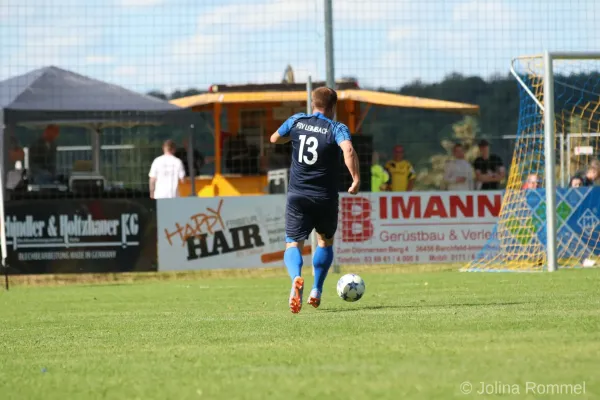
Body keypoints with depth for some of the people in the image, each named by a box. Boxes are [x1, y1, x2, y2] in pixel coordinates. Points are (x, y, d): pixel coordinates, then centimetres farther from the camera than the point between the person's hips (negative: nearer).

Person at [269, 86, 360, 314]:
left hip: (297, 196, 1)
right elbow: (348, 150, -27)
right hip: (326, 199, -1)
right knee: (325, 242, 23)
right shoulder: (337, 129, -6)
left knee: (293, 244, 0)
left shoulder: (296, 122, 4)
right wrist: (356, 179, -21)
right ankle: (316, 291, 19)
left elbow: (274, 139, 21)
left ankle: (296, 278, -32)